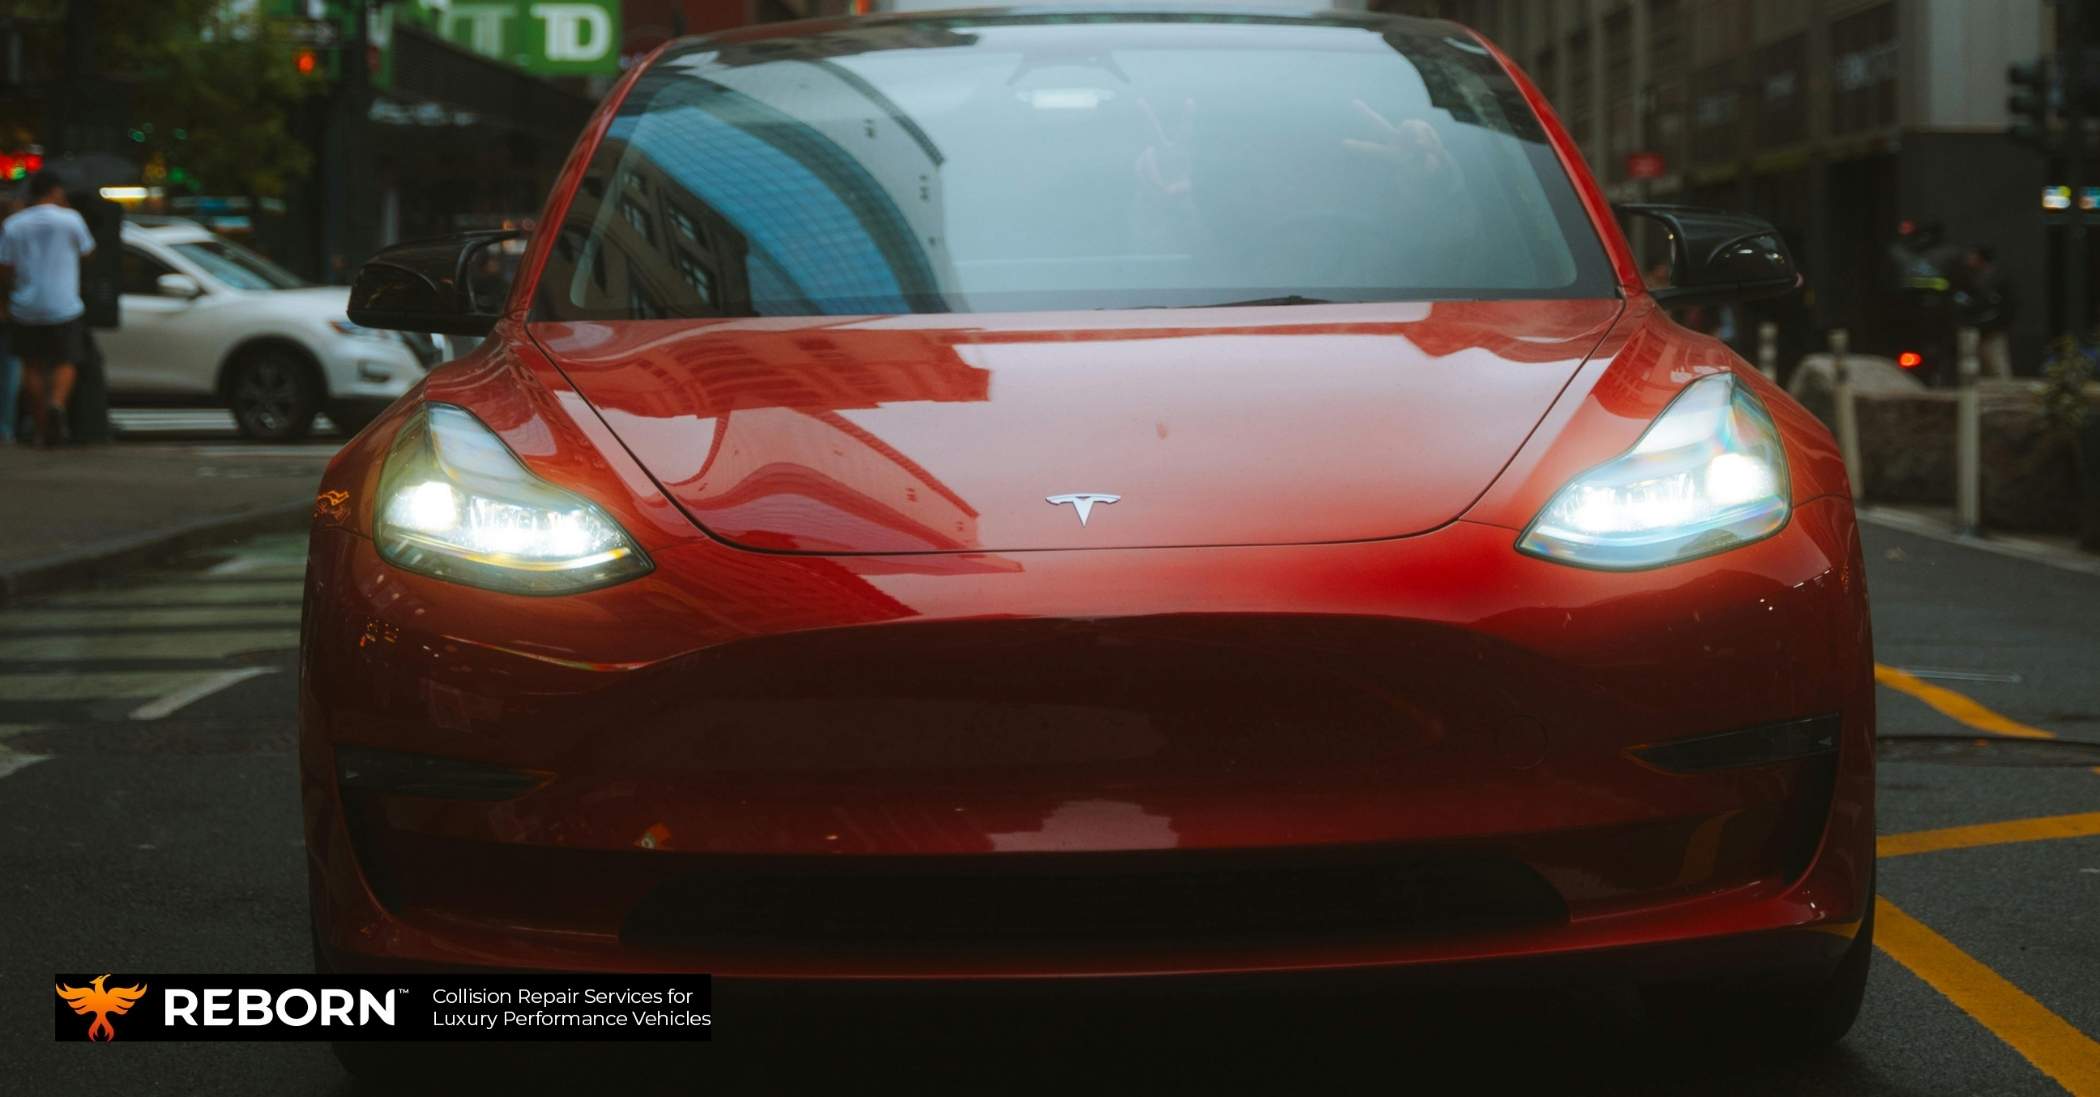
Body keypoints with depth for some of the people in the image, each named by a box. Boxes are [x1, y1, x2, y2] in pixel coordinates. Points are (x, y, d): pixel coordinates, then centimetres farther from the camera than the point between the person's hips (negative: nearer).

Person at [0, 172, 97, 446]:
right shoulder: (70, 219, -6)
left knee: (33, 366, 14)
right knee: (64, 362, 8)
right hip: (63, 307, -2)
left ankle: (42, 426, 15)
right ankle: (57, 403, -21)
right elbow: (86, 250, 11)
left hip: (24, 309, 2)